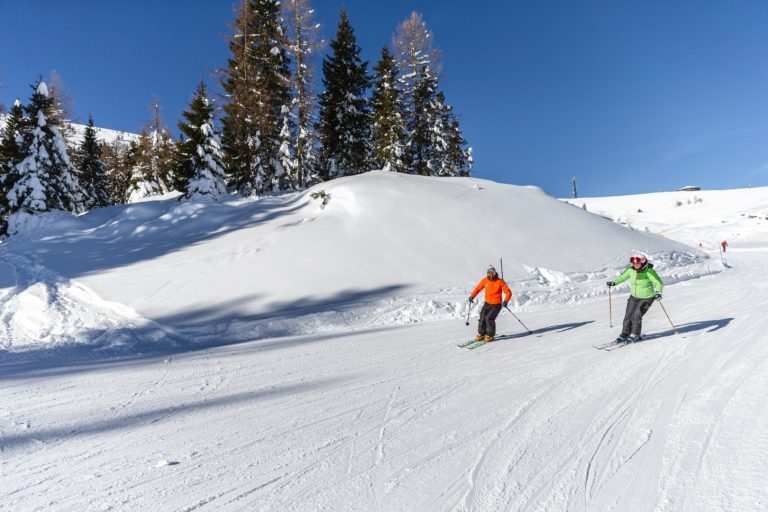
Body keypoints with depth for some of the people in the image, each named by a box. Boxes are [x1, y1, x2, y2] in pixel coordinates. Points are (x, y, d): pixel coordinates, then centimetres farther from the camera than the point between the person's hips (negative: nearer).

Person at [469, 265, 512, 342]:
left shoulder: (500, 281, -12)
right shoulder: (484, 280, -2)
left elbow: (508, 292, -11)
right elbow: (478, 288, 12)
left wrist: (505, 301, -28)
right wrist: (472, 296, -2)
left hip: (497, 305, -4)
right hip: (487, 303, 4)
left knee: (489, 318, -18)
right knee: (482, 318, -6)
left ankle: (490, 335, 0)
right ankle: (481, 334, 14)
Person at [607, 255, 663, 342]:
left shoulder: (649, 272, -21)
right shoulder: (631, 270, -6)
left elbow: (659, 283, -20)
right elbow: (622, 277, 10)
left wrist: (658, 292, -36)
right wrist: (613, 282, -1)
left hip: (646, 298, -5)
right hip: (633, 297, 5)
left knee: (636, 316, -11)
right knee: (628, 316, 3)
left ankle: (635, 335, 9)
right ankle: (625, 334, 16)